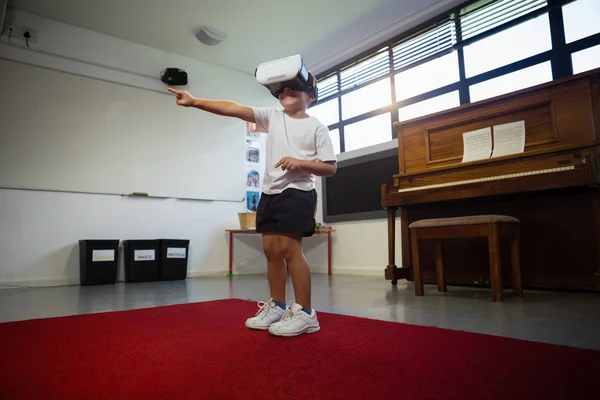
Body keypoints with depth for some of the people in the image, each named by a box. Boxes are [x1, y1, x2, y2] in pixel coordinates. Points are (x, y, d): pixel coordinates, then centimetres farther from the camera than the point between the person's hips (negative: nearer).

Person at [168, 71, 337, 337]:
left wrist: (300, 163, -18)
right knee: (271, 249, 8)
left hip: (297, 192, -5)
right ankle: (277, 306, 22)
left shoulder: (316, 127, 2)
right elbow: (233, 109, 2)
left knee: (289, 248, -11)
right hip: (270, 192, 6)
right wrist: (194, 102, -7)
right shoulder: (272, 117, 12)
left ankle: (305, 313, 0)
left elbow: (331, 167, -3)